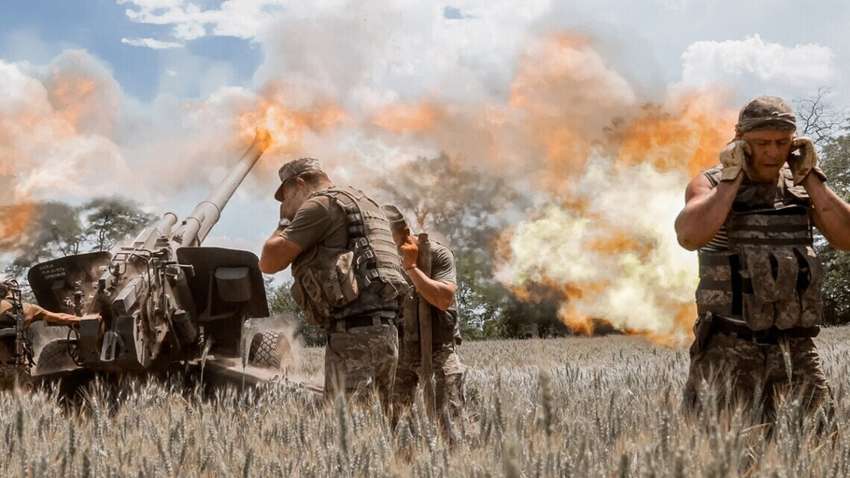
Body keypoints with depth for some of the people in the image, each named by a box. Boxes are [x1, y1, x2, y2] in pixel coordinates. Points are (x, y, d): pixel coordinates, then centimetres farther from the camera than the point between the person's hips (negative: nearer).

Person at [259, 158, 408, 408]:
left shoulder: (322, 203, -2)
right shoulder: (365, 204, 26)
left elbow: (269, 262, -6)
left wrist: (284, 224, 10)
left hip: (355, 331, -9)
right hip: (385, 331, 9)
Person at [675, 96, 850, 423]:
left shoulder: (801, 186, 10)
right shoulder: (710, 185, 0)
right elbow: (690, 236, -21)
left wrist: (811, 178, -4)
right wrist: (733, 178, -14)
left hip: (797, 347, 4)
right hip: (731, 348, -4)